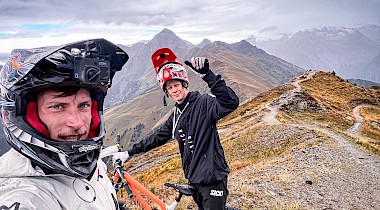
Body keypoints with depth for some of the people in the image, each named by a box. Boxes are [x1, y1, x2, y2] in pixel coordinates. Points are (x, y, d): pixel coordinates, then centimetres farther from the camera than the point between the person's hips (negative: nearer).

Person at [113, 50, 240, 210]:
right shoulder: (176, 115, 10)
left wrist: (207, 75, -40)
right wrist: (129, 152, 14)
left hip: (212, 177, -8)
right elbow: (158, 137, 15)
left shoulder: (202, 103, -13)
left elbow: (230, 103, -31)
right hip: (194, 179, 8)